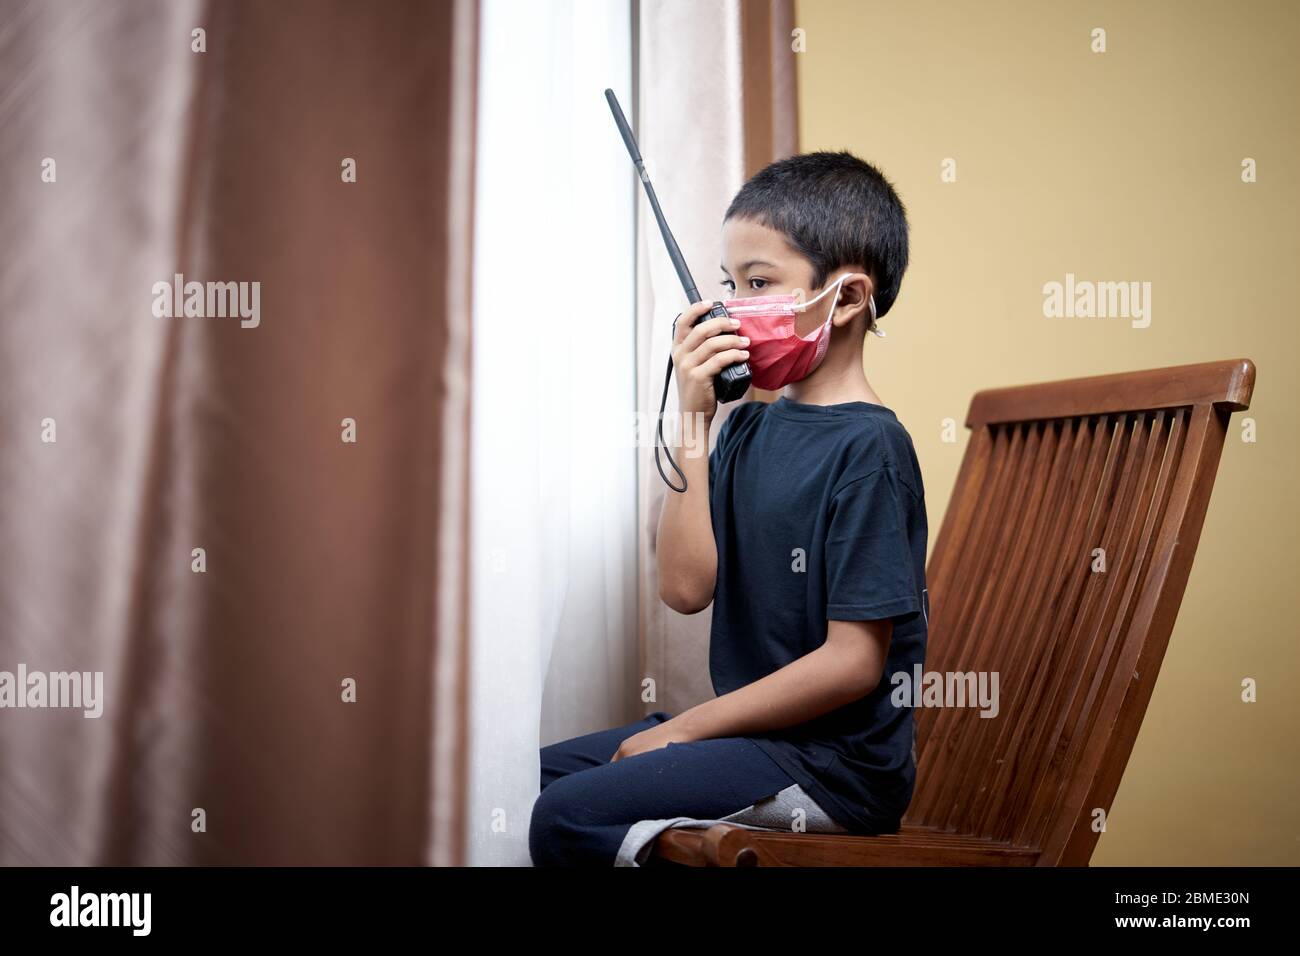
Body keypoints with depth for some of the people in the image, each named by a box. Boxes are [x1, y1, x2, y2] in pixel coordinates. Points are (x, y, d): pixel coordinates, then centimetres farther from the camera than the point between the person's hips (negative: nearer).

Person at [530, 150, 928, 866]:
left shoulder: (868, 446, -15)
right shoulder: (747, 426, 9)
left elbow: (854, 661, -18)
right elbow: (686, 587, -2)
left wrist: (681, 730, -12)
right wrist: (692, 419, -7)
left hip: (838, 766, -8)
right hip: (754, 729, 8)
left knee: (567, 818, -19)